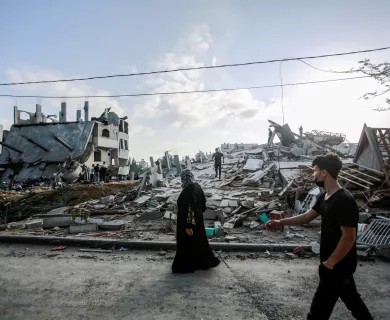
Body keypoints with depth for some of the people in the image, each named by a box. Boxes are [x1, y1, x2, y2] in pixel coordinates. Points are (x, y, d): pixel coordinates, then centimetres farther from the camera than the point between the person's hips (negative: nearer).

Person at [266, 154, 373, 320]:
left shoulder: (345, 201, -27)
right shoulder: (324, 197, 3)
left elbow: (349, 238, -26)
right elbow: (307, 217, 12)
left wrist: (329, 263, -20)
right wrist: (281, 222, 5)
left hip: (339, 264, -9)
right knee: (350, 297, 28)